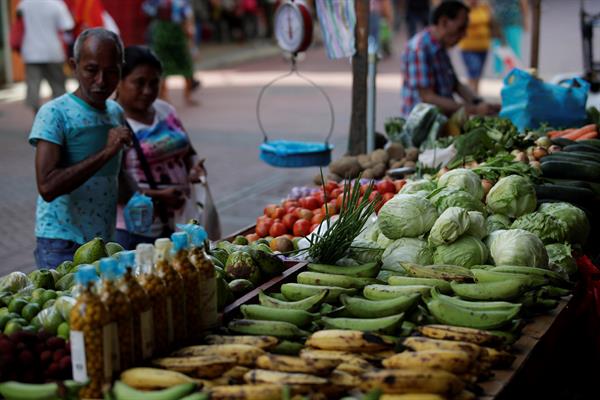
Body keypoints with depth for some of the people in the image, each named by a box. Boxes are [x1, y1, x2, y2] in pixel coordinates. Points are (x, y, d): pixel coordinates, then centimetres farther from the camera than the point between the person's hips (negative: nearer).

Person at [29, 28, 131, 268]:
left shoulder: (116, 113, 11)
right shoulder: (54, 114, -10)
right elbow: (47, 187, -22)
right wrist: (106, 152, -24)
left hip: (106, 242, 6)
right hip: (62, 246, -6)